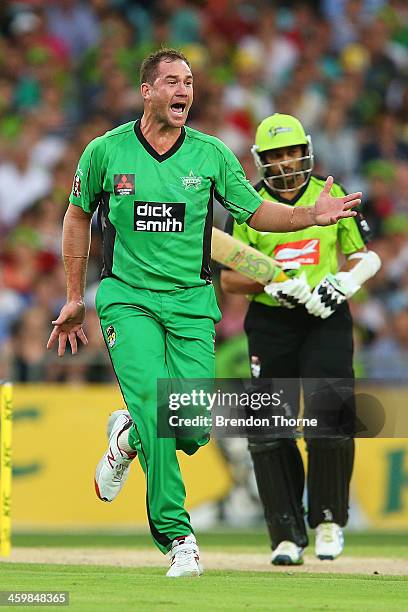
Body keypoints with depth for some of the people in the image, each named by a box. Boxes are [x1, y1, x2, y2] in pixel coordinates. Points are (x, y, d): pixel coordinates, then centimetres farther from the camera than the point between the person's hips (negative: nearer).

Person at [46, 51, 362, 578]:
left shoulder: (211, 154, 2)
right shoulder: (107, 151, -1)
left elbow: (255, 212, 11)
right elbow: (77, 217, 14)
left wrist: (310, 215, -8)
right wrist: (75, 298, 17)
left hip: (191, 301, 2)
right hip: (128, 297, -2)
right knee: (154, 402, -22)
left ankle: (130, 437, 26)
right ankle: (176, 534, -13)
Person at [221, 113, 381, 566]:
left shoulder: (333, 197, 5)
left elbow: (361, 256, 11)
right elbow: (228, 276, 2)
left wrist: (343, 283, -9)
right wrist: (273, 286, -15)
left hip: (327, 323, -1)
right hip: (270, 324, 1)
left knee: (329, 416, -15)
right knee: (270, 429, -3)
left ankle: (328, 519, 2)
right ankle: (287, 535, 6)